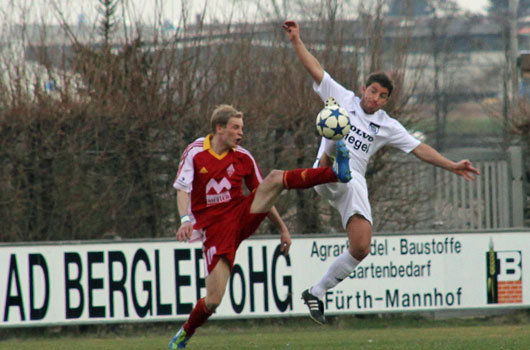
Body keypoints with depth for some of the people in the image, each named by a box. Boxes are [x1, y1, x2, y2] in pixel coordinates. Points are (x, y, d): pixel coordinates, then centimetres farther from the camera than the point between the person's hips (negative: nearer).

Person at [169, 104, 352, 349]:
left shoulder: (243, 158, 5)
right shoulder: (195, 153, -4)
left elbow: (264, 197, 14)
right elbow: (182, 191, -11)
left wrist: (282, 229, 12)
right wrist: (185, 220, -29)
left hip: (243, 216, 3)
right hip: (214, 229, -3)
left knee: (276, 178, -19)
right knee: (213, 300, -11)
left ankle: (336, 173, -33)